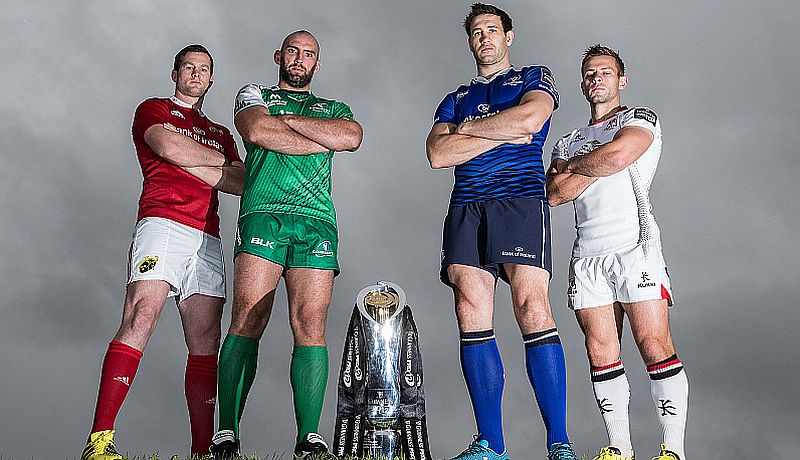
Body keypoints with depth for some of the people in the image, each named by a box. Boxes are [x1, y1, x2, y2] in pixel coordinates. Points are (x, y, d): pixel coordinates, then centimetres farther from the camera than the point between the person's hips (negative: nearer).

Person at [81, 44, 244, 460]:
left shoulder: (220, 134, 31)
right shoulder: (154, 109, 18)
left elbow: (242, 183, 15)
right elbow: (169, 147, -4)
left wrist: (187, 161, 1)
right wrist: (219, 160, 7)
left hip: (207, 237, 5)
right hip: (163, 222, -5)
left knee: (205, 343, -4)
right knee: (141, 315, -24)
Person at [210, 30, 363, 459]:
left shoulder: (333, 109, 28)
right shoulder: (254, 95, 24)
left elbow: (351, 137, 3)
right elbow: (257, 131, -1)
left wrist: (287, 120, 4)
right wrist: (319, 141, 5)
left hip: (316, 222, 2)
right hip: (263, 214, -1)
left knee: (310, 327, -9)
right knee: (247, 321, -13)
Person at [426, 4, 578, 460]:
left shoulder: (535, 78, 18)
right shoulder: (455, 100, 26)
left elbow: (528, 118, -6)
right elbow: (438, 154, 7)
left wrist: (469, 129, 5)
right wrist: (504, 134, 1)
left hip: (521, 201, -4)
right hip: (466, 208, 4)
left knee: (533, 310, -18)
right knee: (473, 319, -8)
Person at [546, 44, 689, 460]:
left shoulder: (640, 119, 11)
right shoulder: (568, 142, 24)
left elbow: (618, 153, -11)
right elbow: (555, 193, 7)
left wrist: (574, 165, 5)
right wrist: (597, 166, -1)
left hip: (634, 244, -4)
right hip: (587, 253, 5)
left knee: (654, 345, -11)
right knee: (601, 351, 0)